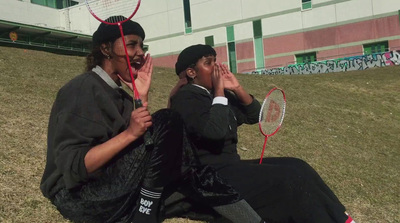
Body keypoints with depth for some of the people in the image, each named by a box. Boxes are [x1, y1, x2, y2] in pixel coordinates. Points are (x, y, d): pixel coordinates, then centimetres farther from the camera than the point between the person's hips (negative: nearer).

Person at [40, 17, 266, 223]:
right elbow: (73, 166, -21)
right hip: (82, 196, -8)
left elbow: (147, 154, 4)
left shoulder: (120, 94, 15)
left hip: (120, 194, 8)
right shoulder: (83, 88, -11)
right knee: (167, 121, -22)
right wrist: (129, 133, -28)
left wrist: (143, 97, 0)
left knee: (211, 196, -10)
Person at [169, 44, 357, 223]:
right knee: (290, 179, -19)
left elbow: (254, 115, 15)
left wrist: (237, 88, 1)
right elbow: (214, 132, -27)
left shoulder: (215, 93, 12)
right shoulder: (185, 98, -12)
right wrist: (219, 91, -16)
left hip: (230, 165, 9)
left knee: (295, 167, -5)